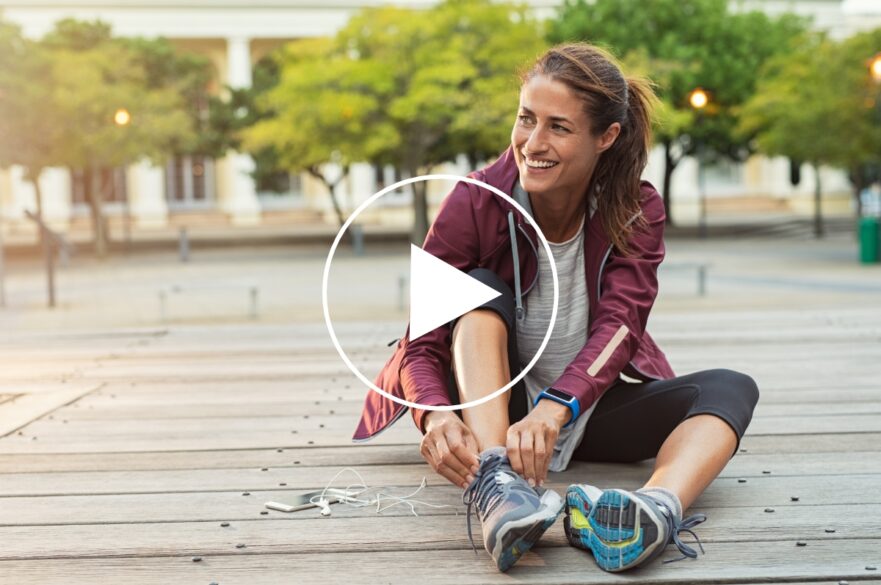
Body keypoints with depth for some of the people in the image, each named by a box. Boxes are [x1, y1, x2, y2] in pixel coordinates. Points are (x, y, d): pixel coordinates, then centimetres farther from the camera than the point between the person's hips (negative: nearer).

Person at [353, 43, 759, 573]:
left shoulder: (636, 211, -11)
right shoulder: (475, 202, -16)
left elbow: (617, 326, -26)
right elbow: (421, 343, -19)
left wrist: (554, 409, -46)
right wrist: (435, 415, -42)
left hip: (591, 407, 2)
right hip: (490, 410, -1)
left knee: (730, 389, -22)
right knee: (481, 288, -27)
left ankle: (659, 508, -54)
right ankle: (494, 485, -47)